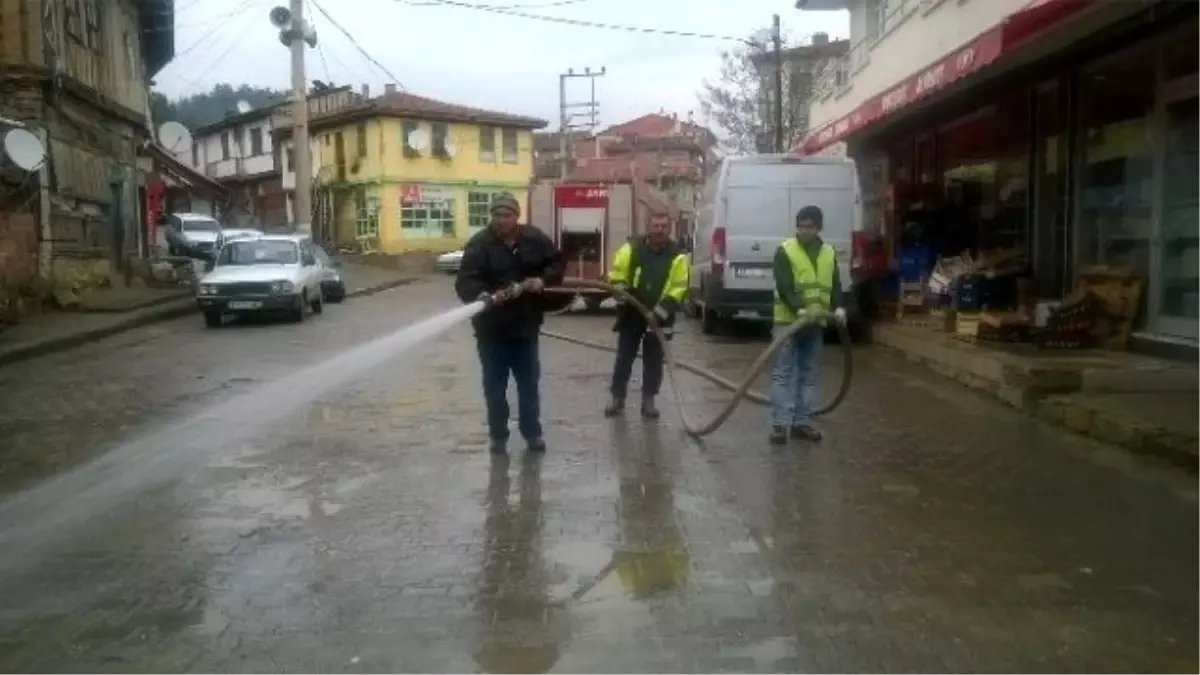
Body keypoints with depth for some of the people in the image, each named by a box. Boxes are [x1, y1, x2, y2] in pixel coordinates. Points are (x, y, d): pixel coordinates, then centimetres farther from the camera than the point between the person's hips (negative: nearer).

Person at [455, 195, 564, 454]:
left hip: (525, 325, 3)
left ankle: (532, 432, 29)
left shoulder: (535, 239, -2)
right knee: (495, 385, 8)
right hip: (491, 328, -3)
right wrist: (482, 295, -45)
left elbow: (556, 264, 10)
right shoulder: (479, 244, -14)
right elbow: (464, 282, -24)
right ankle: (498, 435, 23)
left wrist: (543, 279, -11)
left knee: (529, 382, 14)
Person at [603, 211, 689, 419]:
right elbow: (616, 271, 4)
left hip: (658, 317, 0)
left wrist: (665, 306, -21)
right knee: (624, 357, 6)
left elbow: (680, 286, -9)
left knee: (653, 361, 8)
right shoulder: (632, 248, -3)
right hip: (631, 314, 0)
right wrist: (619, 286, -16)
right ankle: (617, 398, 18)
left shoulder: (677, 255, -5)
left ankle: (648, 400, 19)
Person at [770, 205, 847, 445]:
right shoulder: (785, 250, -5)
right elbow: (783, 287, -14)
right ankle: (780, 423, -3)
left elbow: (835, 285, 9)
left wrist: (838, 307, -11)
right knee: (783, 373, -5)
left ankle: (802, 422, 15)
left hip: (816, 323, 5)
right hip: (788, 320, -5)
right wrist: (799, 309, -29)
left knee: (809, 374, 8)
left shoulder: (829, 253, 10)